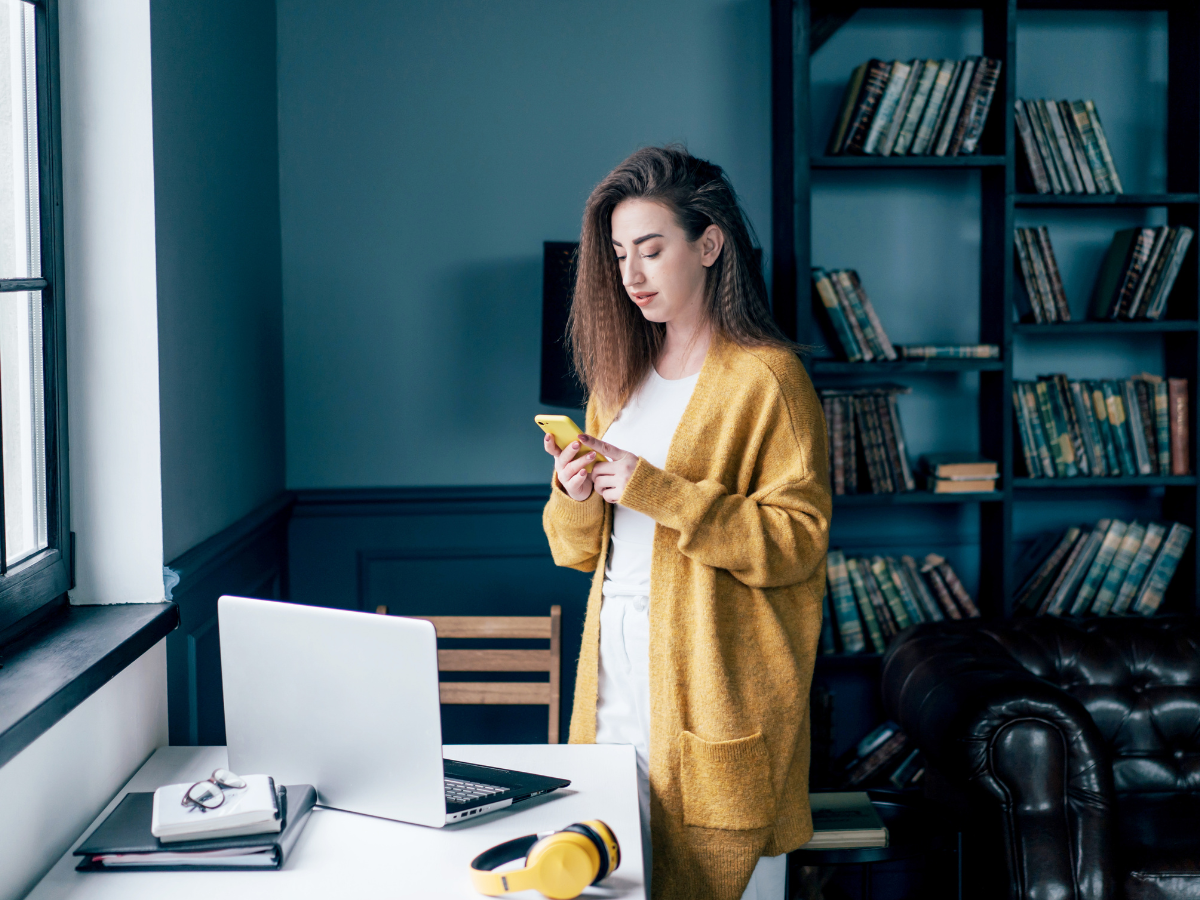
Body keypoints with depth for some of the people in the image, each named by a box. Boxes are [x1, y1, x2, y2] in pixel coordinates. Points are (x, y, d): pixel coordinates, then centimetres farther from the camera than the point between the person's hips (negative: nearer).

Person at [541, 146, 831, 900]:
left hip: (714, 677, -6)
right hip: (615, 667, 6)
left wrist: (655, 491, -20)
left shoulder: (767, 377, -8)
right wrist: (577, 497, -6)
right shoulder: (620, 376, 14)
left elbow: (797, 540, -15)